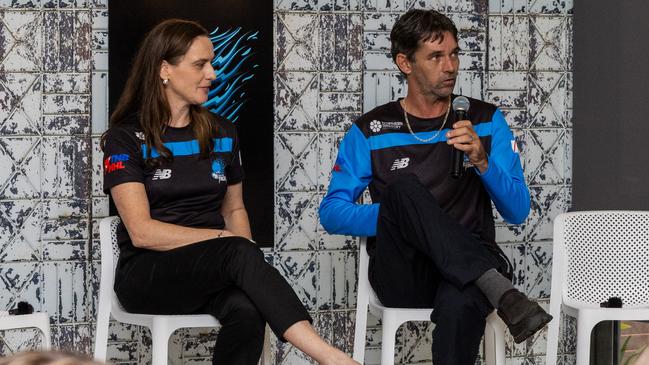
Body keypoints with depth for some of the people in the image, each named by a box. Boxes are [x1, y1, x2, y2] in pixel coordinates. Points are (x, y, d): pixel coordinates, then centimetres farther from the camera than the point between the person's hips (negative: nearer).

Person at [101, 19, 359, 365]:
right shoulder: (126, 138, -2)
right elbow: (142, 231, -11)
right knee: (239, 252, -35)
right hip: (147, 273, -4)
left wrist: (241, 248, -1)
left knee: (247, 311, -35)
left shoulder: (222, 134, 13)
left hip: (215, 269, 4)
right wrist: (224, 239, -15)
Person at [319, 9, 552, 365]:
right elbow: (331, 213, 6)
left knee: (459, 305, -40)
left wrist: (482, 161, -11)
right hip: (400, 275, 1)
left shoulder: (486, 121, 12)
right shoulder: (370, 132, 10)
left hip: (468, 267, -1)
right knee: (404, 185, -32)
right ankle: (500, 292, -41)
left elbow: (517, 211, 7)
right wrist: (396, 217, -13)